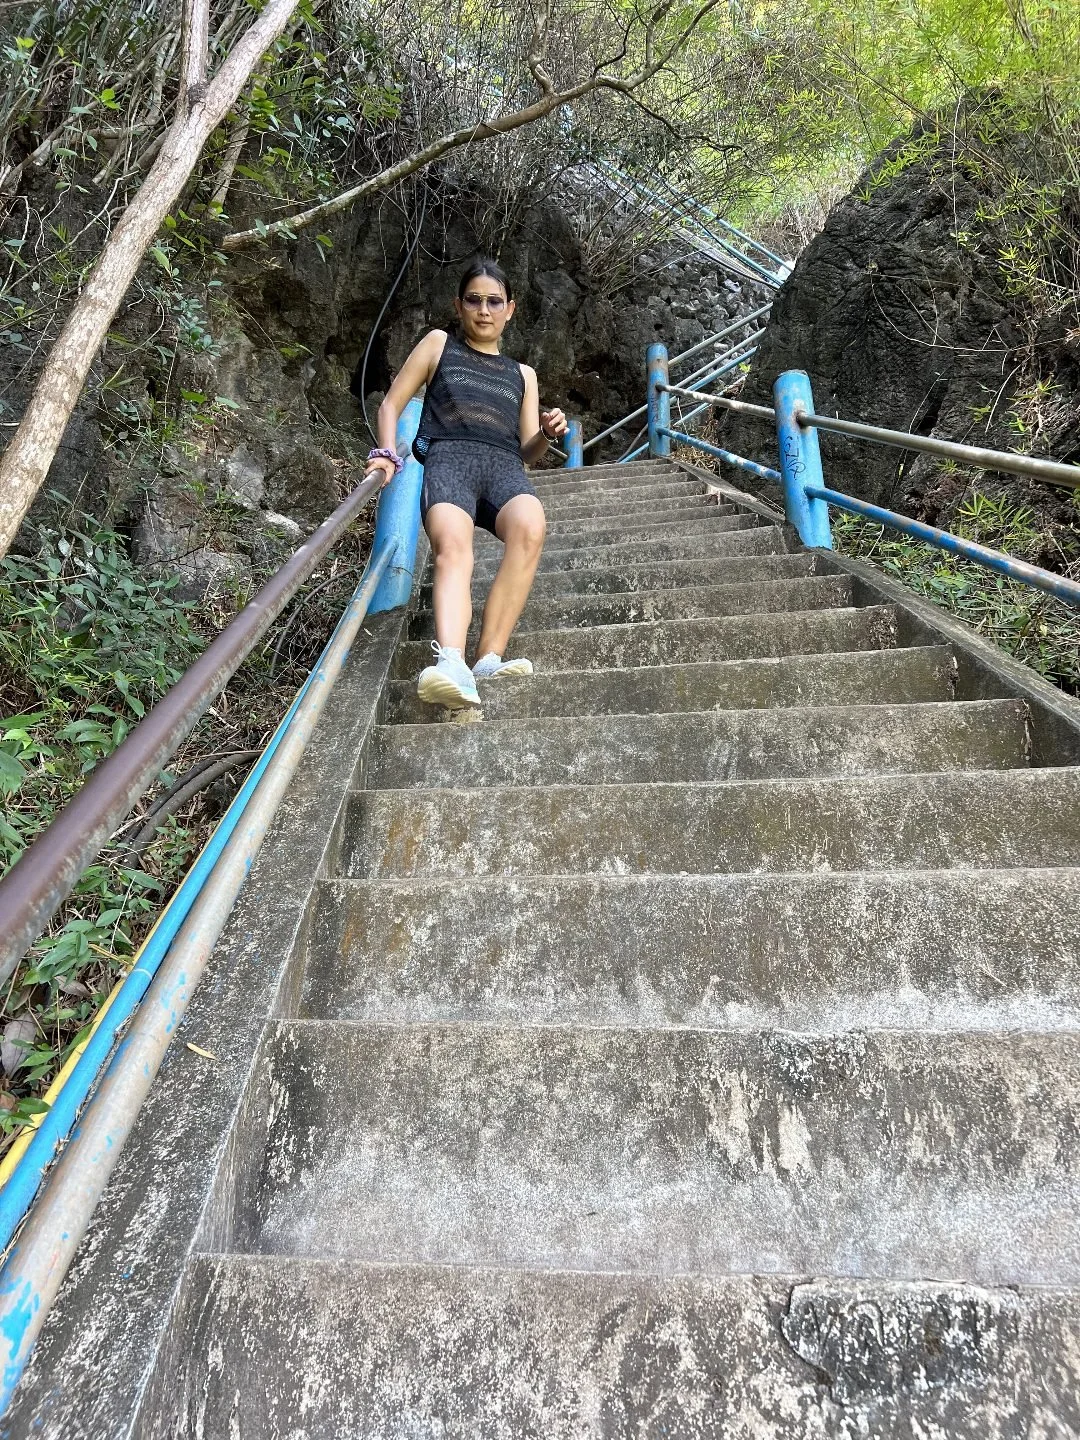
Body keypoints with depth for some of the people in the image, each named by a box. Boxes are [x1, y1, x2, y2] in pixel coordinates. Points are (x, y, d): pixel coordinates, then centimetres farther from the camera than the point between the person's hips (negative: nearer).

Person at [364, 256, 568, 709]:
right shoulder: (439, 344, 28)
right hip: (448, 455, -2)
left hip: (504, 464, 2)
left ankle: (489, 658, -41)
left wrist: (547, 434, 3)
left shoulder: (522, 374, 33)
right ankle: (451, 666, -58)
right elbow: (391, 403, 21)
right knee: (452, 545, -37)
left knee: (530, 527, -37)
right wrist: (387, 454, 2)